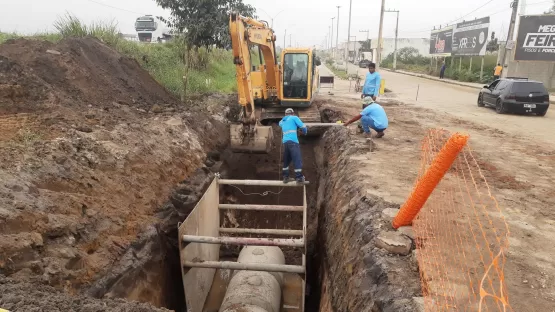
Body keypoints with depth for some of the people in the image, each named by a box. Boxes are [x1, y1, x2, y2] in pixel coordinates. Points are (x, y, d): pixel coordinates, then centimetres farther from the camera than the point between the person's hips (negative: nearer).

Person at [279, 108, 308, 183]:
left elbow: (280, 123, 48)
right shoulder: (294, 118, 7)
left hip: (285, 142, 7)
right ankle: (299, 177, -13)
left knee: (286, 161, 14)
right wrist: (305, 132, 21)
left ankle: (285, 177, 17)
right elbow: (303, 126, 2)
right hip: (293, 141, -6)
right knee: (297, 160, -8)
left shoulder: (282, 121, 23)